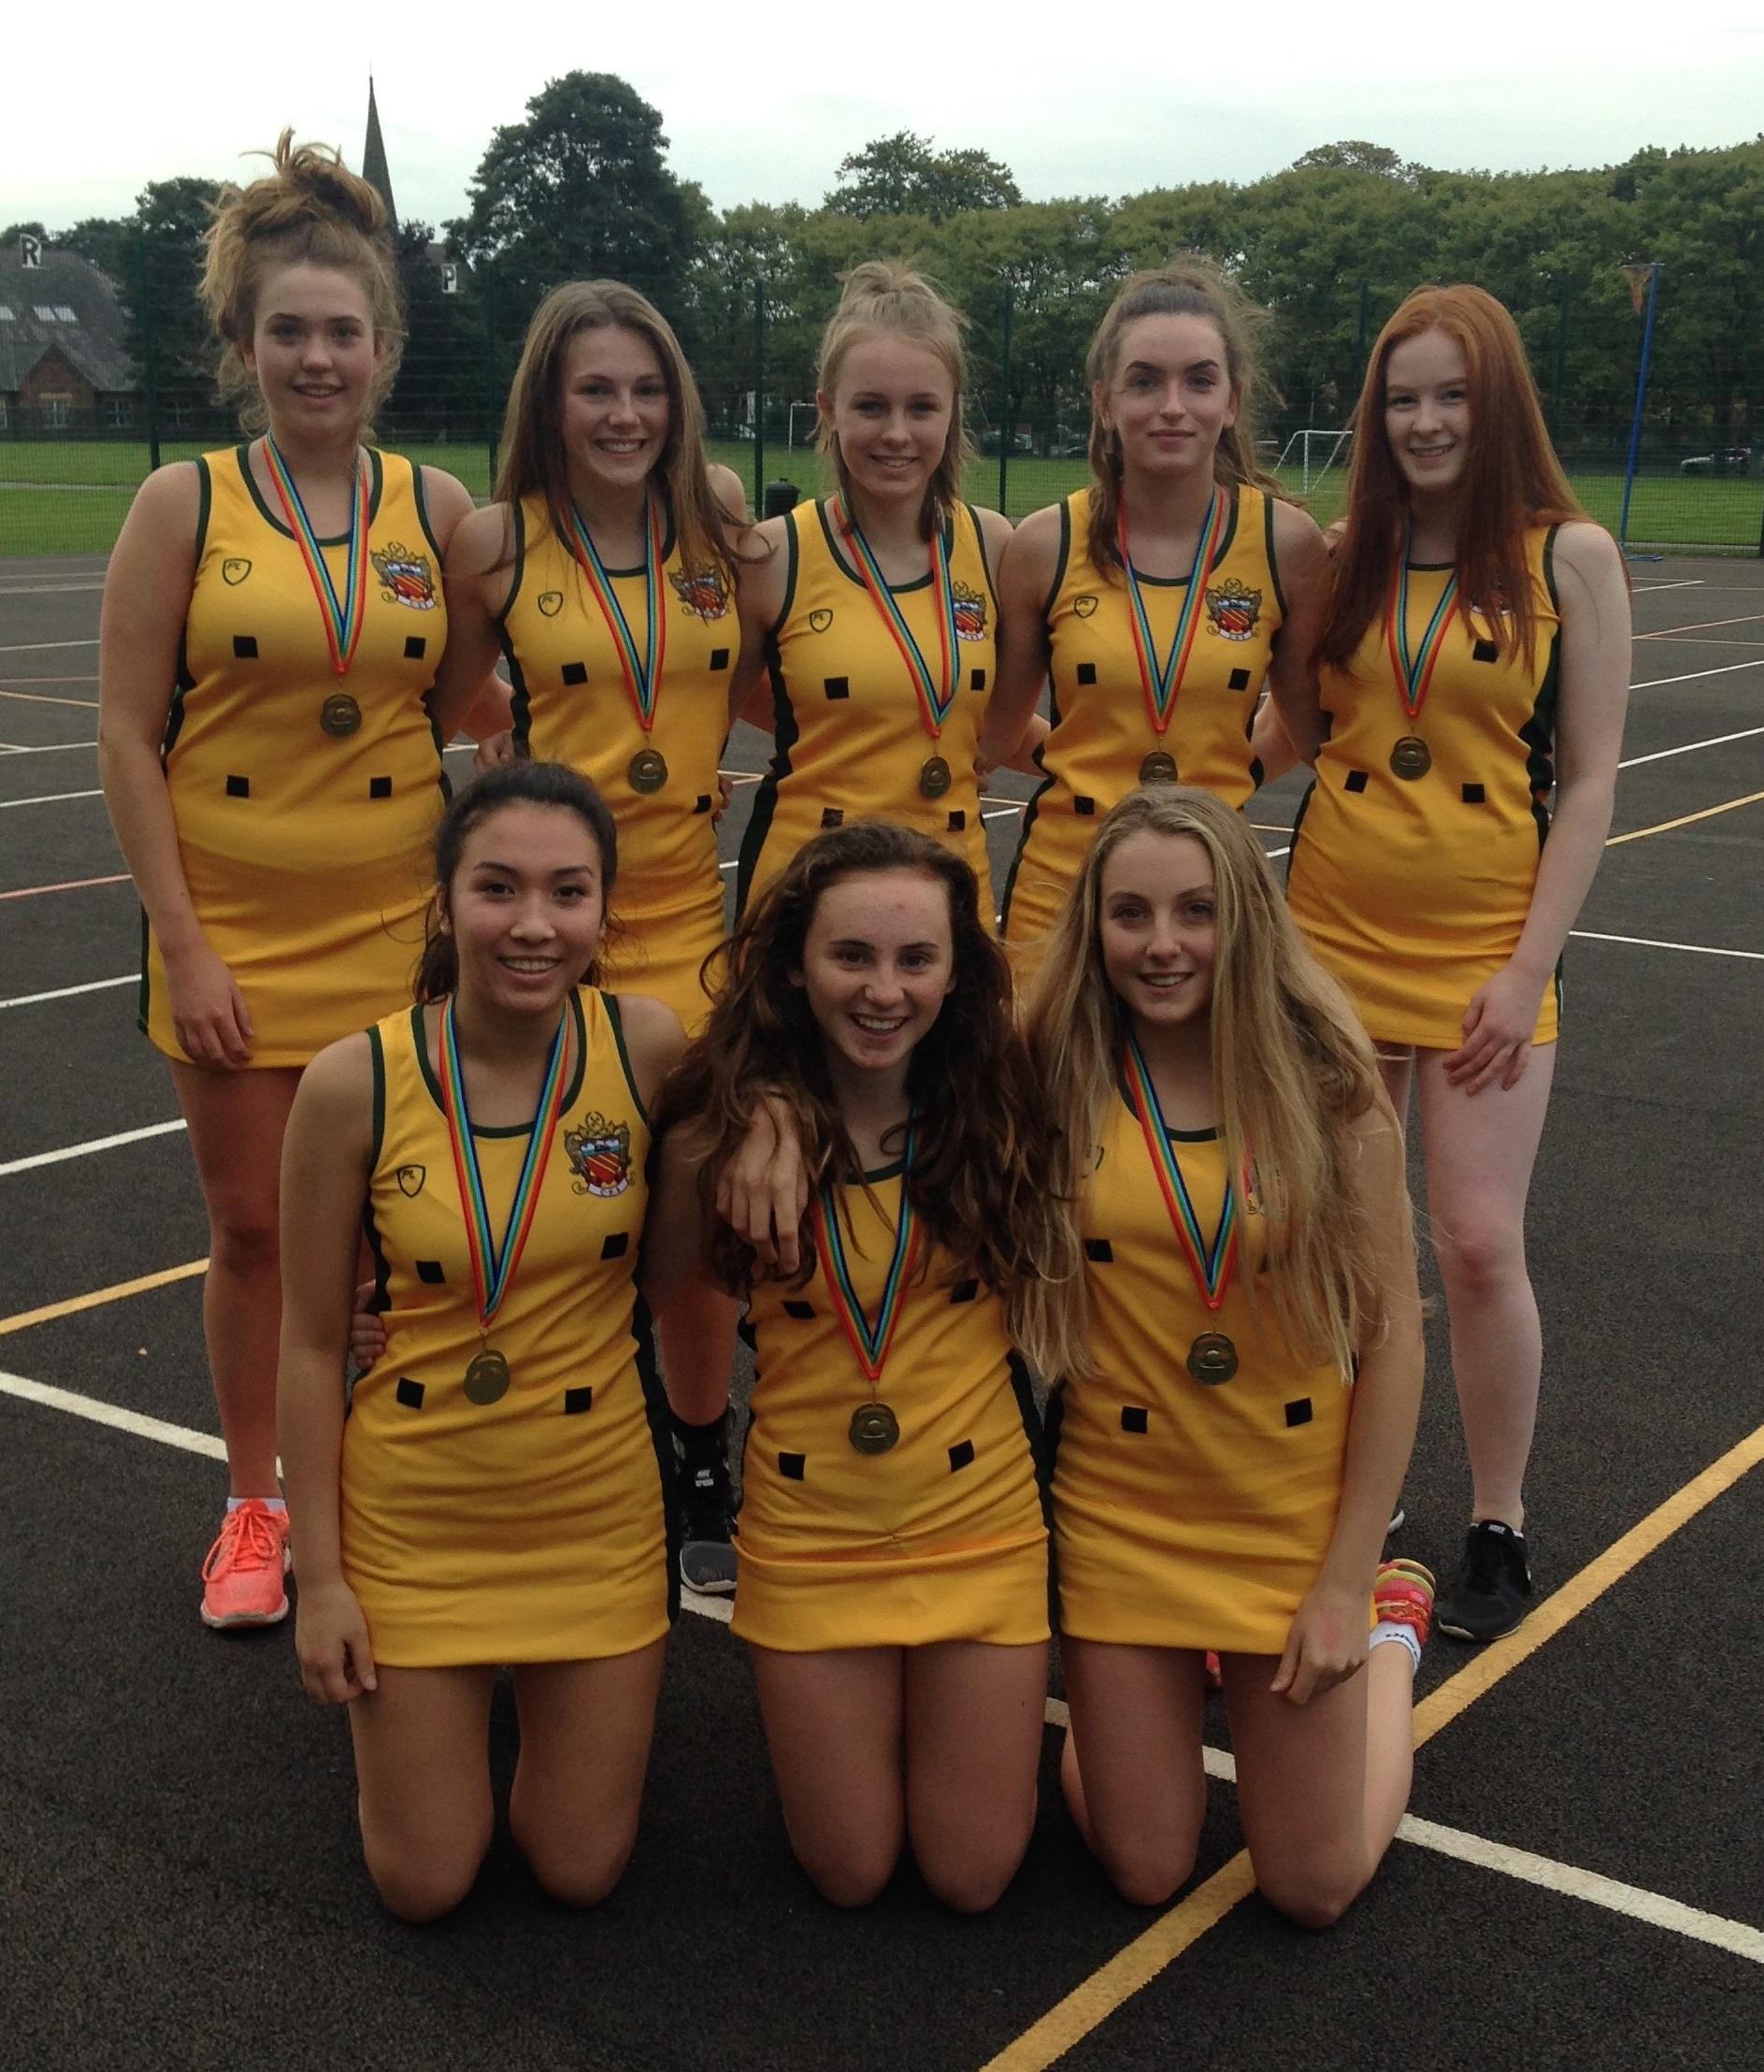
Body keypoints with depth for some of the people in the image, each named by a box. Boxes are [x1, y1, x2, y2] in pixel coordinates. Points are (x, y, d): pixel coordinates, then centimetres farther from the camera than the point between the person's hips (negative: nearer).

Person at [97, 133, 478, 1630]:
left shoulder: (437, 509, 2)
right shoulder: (186, 505, -3)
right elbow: (127, 737, -4)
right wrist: (182, 943, -9)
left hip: (396, 928, 1)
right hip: (235, 930, -1)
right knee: (252, 1226, 8)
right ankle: (254, 1505, 28)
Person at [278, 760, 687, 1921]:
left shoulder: (650, 1047, -16)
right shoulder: (355, 1083, -17)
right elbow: (312, 1344, -8)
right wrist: (319, 1576, -5)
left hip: (600, 1506, 1)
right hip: (412, 1509, 0)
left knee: (582, 1871, 11)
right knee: (424, 1885, 9)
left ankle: (555, 1686, 39)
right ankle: (414, 1696, 38)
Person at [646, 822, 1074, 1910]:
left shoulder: (997, 1109, -8)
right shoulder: (733, 1131, -11)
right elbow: (664, 1301, -5)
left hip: (981, 1521, 0)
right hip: (808, 1531, 0)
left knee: (973, 1876, 8)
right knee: (852, 1874, 10)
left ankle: (1018, 1690, 36)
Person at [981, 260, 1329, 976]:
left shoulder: (1285, 542, -3)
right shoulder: (1046, 546, -3)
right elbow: (997, 732, 9)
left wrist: (1226, 771, 3)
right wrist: (1071, 756, 0)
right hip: (1062, 880, 0)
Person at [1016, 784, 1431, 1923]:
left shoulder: (1324, 1081, -11)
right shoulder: (1052, 1080, -10)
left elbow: (1392, 1335, -8)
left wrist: (1348, 1582, -9)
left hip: (1299, 1510, -1)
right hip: (1120, 1507, 1)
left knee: (1314, 1886, 9)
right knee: (1143, 1873, 8)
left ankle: (1394, 1623, 35)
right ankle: (1162, 1681, 38)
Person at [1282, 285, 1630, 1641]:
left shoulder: (1568, 554, -4)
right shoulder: (1350, 555, 5)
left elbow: (1589, 780, -5)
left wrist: (1529, 967, -11)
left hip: (1485, 942, -3)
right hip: (1336, 930, 3)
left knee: (1481, 1246, -6)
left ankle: (1500, 1530, 14)